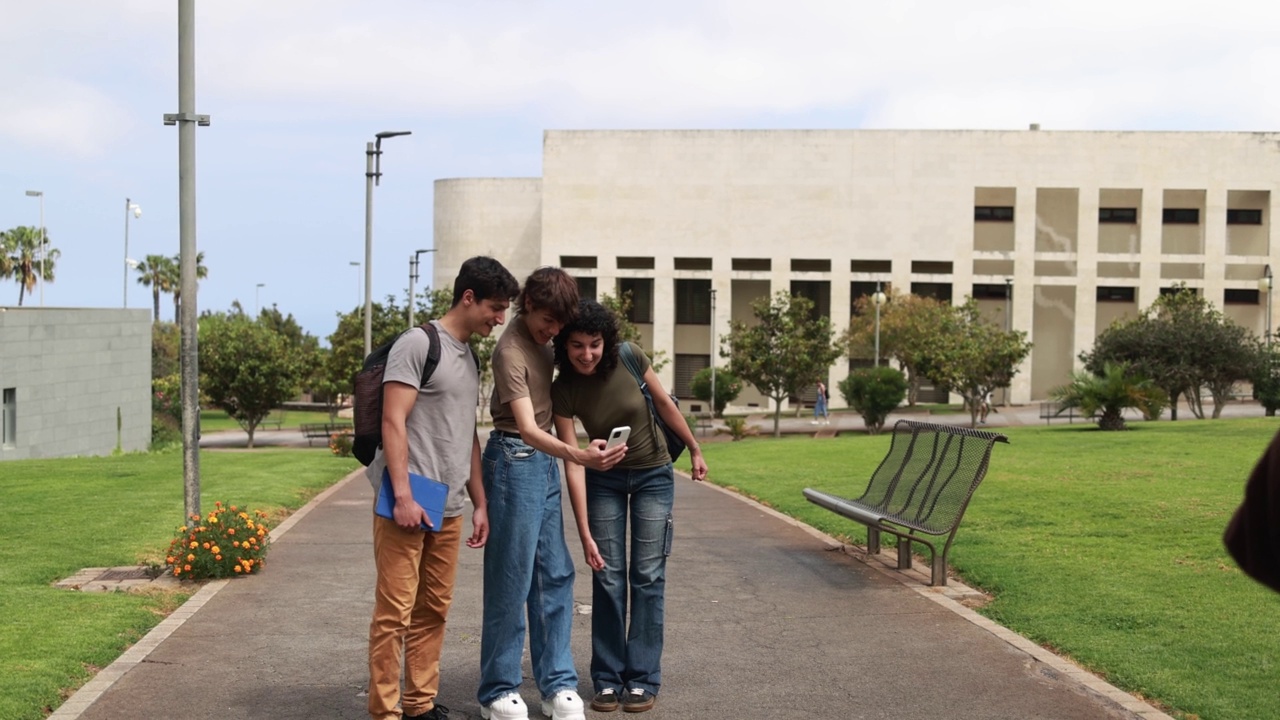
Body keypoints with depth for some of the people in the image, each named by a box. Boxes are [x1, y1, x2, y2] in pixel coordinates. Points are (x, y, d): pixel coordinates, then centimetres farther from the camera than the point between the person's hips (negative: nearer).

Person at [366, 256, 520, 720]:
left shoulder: (470, 357, 18)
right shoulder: (418, 344, -6)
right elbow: (393, 421, -12)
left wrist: (480, 503, 18)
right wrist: (403, 495, -18)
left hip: (448, 509, 8)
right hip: (407, 505, -8)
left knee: (433, 611, 10)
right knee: (394, 612, -5)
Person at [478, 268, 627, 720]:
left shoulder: (540, 338, 7)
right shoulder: (511, 352, -20)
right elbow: (527, 429, -31)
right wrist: (578, 456, -46)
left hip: (545, 463, 9)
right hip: (515, 461, -9)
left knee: (555, 576, 8)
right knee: (511, 581, -4)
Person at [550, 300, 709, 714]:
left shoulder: (629, 358, -21)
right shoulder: (562, 390, -21)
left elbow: (664, 404, -4)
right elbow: (573, 463, -21)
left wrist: (694, 449, 6)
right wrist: (585, 534, -23)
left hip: (653, 475, 0)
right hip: (604, 480, 0)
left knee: (647, 577, -1)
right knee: (608, 578, -1)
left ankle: (643, 679, 5)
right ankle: (608, 679, 9)